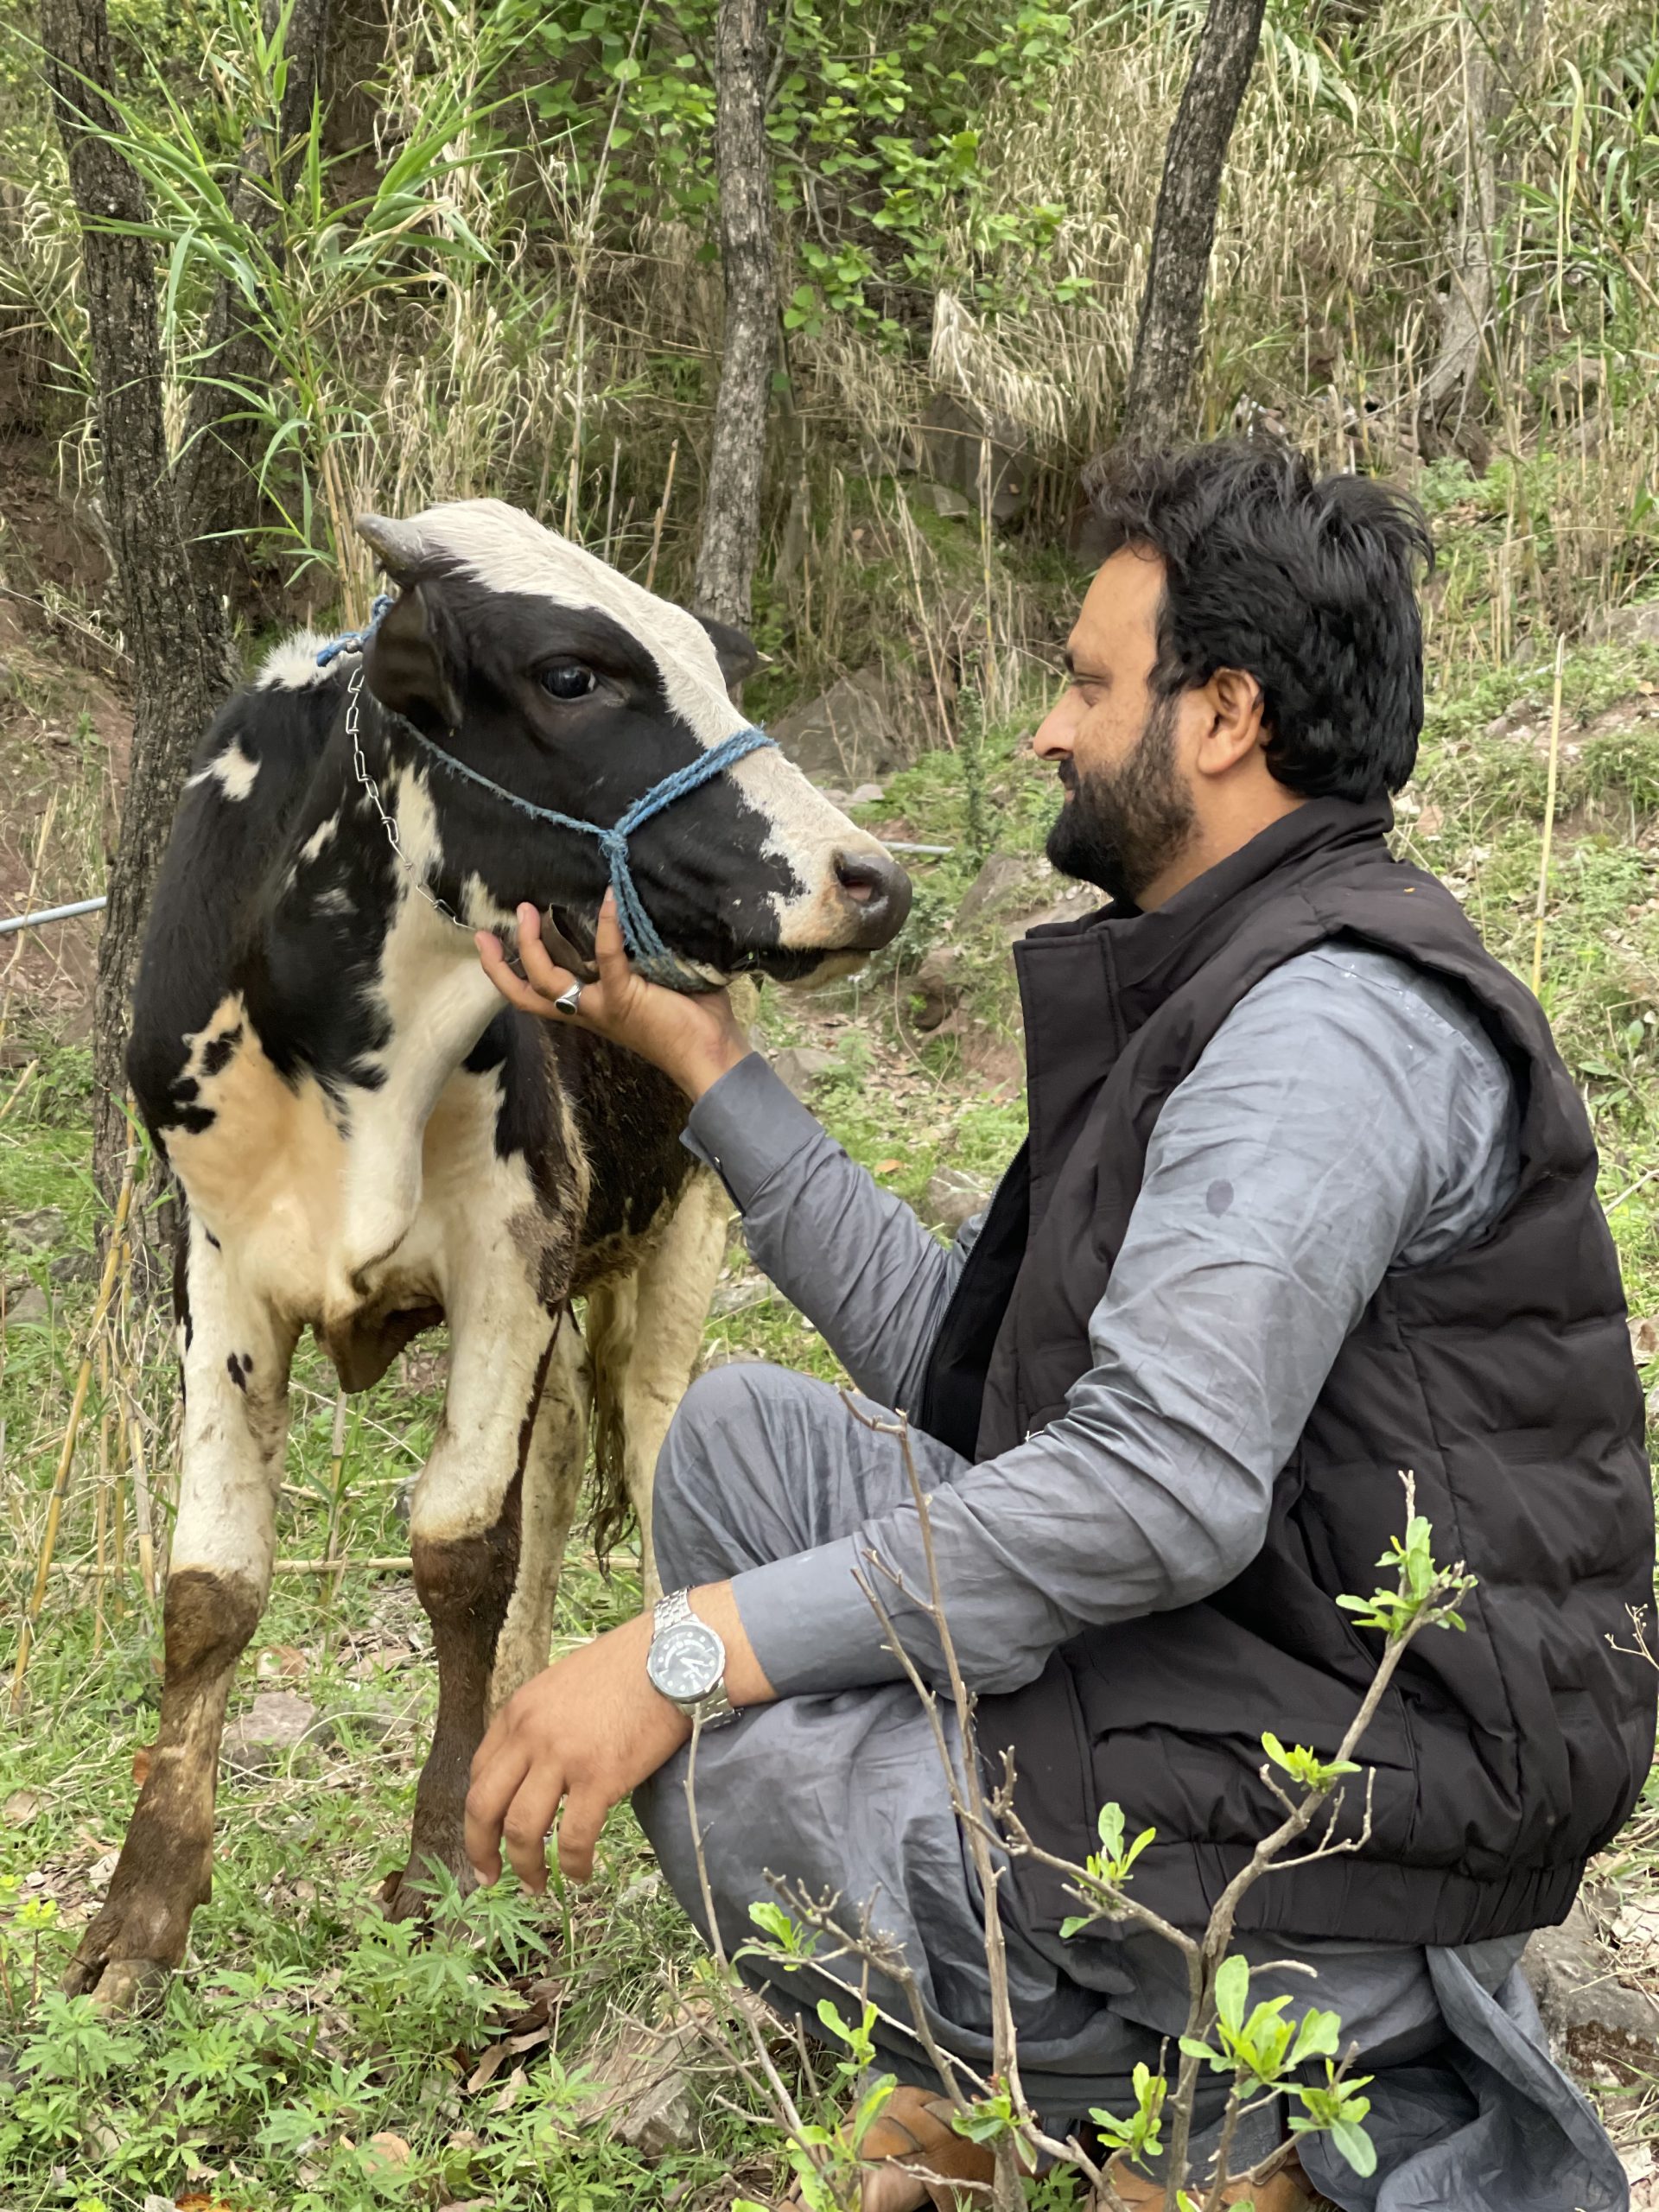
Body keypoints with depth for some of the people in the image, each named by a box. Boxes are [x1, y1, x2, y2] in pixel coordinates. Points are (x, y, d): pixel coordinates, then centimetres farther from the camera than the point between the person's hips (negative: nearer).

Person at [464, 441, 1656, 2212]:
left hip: (1370, 1781, -10)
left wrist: (685, 1651, -28)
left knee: (729, 1778, -20)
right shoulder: (1195, 989, 14)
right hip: (1200, 1655, 10)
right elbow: (949, 1356, 14)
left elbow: (1165, 1485, -30)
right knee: (742, 1435, 10)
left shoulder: (1339, 1016, -19)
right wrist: (704, 1061, 14)